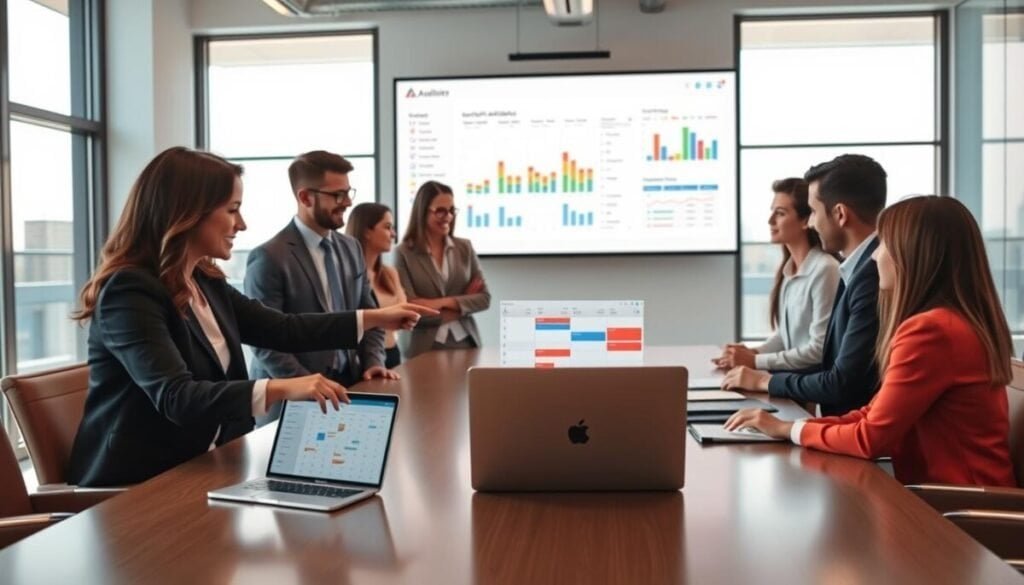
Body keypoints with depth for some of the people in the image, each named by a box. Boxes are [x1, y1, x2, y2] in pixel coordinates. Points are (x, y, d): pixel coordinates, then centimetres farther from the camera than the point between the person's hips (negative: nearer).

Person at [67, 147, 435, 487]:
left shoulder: (206, 282, 7)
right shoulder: (129, 290, -19)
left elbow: (282, 330, 14)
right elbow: (176, 398, -29)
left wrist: (375, 318, 13)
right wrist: (280, 389, -40)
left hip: (200, 467, 8)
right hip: (135, 484, -8)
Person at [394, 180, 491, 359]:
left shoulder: (464, 247, 5)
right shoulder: (405, 253, -6)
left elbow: (484, 298, 2)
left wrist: (445, 302, -13)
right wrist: (463, 304, -6)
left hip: (466, 343, 3)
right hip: (426, 348, -3)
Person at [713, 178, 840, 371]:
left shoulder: (824, 269, -16)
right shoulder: (787, 268, 6)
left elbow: (820, 349, -17)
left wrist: (756, 361, -15)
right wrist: (754, 352, -3)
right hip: (792, 374, 6)